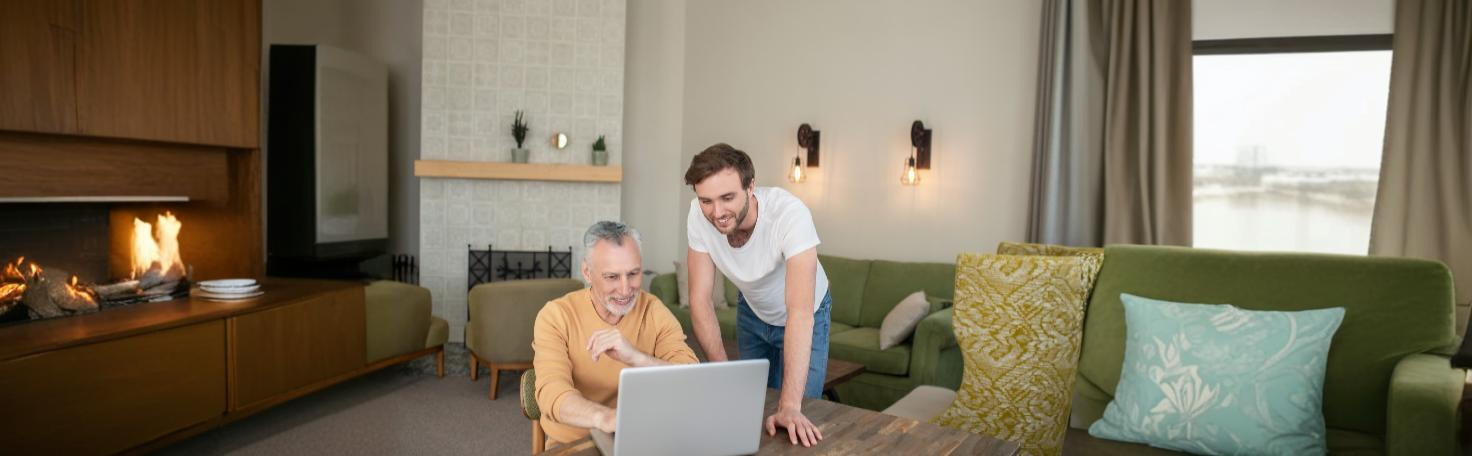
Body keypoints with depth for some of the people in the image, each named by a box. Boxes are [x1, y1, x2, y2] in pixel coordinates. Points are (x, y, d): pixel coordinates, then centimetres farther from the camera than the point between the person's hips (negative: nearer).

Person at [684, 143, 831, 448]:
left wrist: (791, 406, -50)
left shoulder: (789, 213, -39)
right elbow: (700, 299, -21)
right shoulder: (699, 216, -27)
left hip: (805, 316, -3)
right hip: (752, 312, 3)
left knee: (794, 416, -2)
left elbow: (799, 312, -45)